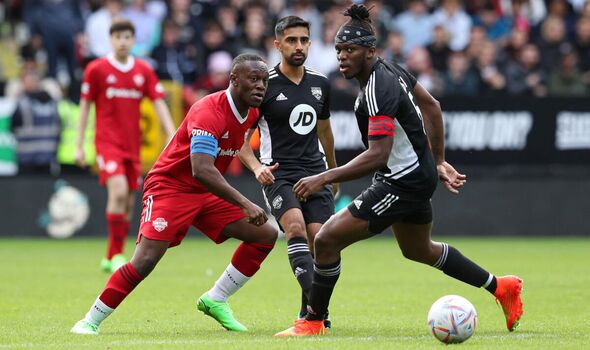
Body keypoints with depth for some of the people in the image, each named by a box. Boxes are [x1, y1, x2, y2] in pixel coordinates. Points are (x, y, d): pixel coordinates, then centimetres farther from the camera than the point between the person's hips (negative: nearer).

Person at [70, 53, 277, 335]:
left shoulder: (251, 114, 1)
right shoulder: (209, 112, -26)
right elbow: (201, 170, -38)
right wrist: (245, 204, -42)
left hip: (206, 194, 8)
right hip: (169, 187, -8)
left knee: (266, 234, -2)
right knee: (145, 261, -21)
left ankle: (215, 301, 5)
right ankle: (90, 321, -6)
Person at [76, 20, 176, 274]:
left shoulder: (144, 71, 6)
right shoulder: (96, 69, -2)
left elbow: (159, 104, 4)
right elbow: (85, 107, 2)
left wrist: (173, 137, -8)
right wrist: (79, 146, 0)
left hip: (133, 145, 4)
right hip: (107, 141, -4)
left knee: (128, 204, 5)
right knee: (118, 192, -23)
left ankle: (110, 258, 17)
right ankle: (117, 254, -16)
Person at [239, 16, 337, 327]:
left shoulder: (320, 83, 11)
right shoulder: (265, 85, -5)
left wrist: (333, 171, 34)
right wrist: (256, 167, -19)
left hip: (315, 173, 4)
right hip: (278, 173, -4)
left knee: (319, 239, -7)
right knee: (296, 228, -27)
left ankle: (309, 312, 9)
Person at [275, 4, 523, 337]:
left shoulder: (377, 92, -26)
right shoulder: (390, 69, 3)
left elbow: (377, 155, -33)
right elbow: (432, 106, 15)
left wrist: (323, 178, -34)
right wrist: (438, 162, 20)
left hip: (404, 183, -11)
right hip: (418, 175, 11)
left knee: (327, 238, -11)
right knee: (419, 250, 31)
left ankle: (313, 321, 2)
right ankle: (501, 287, 42)